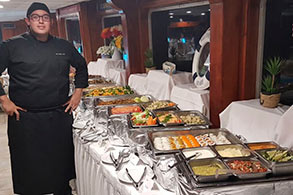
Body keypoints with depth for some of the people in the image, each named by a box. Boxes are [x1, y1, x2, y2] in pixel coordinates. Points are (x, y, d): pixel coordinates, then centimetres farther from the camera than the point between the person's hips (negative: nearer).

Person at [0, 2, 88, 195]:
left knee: (62, 162, 15)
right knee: (30, 168, 9)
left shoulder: (64, 46, 7)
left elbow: (82, 67, 19)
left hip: (60, 116, 3)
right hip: (25, 119, -2)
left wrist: (78, 93, 11)